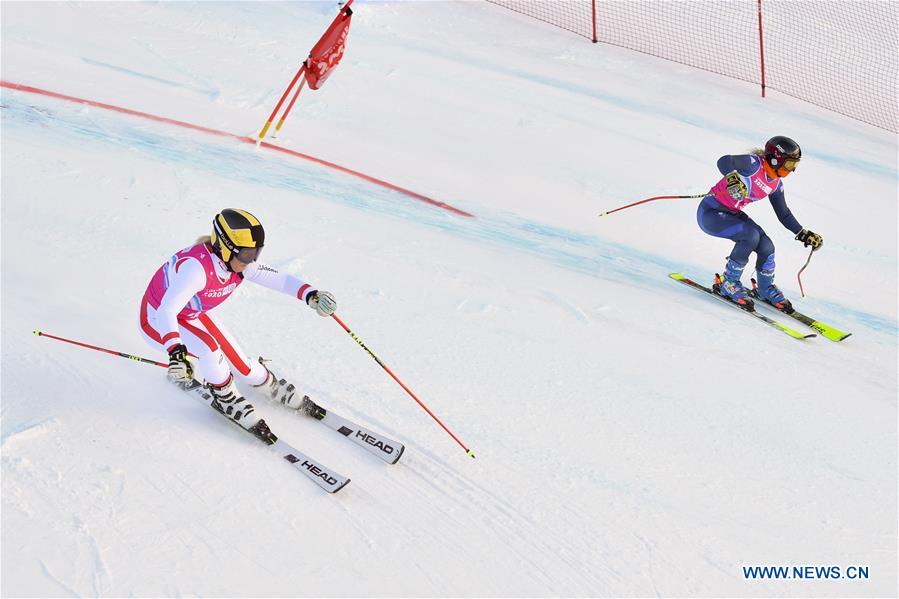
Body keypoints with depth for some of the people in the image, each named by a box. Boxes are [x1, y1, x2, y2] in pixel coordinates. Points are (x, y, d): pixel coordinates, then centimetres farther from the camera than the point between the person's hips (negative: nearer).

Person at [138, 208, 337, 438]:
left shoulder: (240, 264, -18)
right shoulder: (195, 266, -40)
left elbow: (280, 279, -12)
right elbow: (166, 312, -47)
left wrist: (311, 295, -30)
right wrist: (175, 351, -61)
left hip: (194, 317, 6)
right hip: (157, 320, -6)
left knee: (244, 368, 0)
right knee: (208, 347, -32)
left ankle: (273, 386, 31)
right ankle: (226, 399, -5)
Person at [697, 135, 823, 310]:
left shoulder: (776, 184, 2)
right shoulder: (754, 164, -22)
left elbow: (784, 214, 13)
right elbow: (724, 162, -40)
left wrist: (804, 234, 8)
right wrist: (733, 179, -60)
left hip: (732, 214, 8)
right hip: (710, 213, -8)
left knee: (766, 247, -6)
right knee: (751, 235, -28)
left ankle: (766, 289, 21)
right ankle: (727, 283, -12)